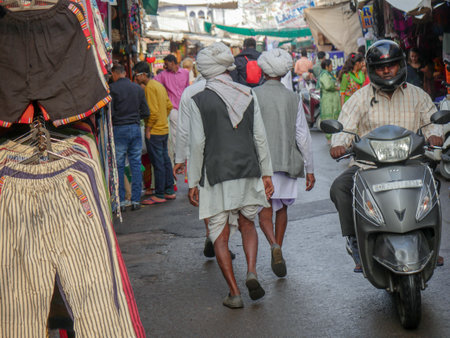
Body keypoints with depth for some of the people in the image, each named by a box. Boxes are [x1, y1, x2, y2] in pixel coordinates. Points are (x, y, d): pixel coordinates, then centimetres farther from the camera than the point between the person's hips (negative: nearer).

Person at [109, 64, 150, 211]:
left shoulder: (112, 88, -6)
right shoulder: (138, 88, 7)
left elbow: (109, 112, -12)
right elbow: (146, 112, 7)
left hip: (119, 129, -4)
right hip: (135, 128, 4)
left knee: (119, 166, 2)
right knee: (136, 164, 8)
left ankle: (120, 201, 3)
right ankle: (136, 200, 10)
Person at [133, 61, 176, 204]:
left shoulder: (150, 87, -15)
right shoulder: (159, 85, 13)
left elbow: (153, 111, -21)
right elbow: (169, 105, 18)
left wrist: (148, 128, -15)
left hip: (154, 132, -9)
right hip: (164, 129, 9)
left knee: (158, 163, -4)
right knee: (165, 160, 14)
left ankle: (159, 195, 1)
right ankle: (169, 191, 21)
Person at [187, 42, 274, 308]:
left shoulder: (199, 101, -5)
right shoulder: (248, 96, 4)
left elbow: (197, 144, -6)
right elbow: (260, 138, 5)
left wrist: (193, 182, 1)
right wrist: (267, 173, 12)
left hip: (217, 174, -3)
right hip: (248, 170, 3)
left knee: (220, 235, 6)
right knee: (247, 223, 20)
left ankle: (234, 293, 4)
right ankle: (252, 271, -3)